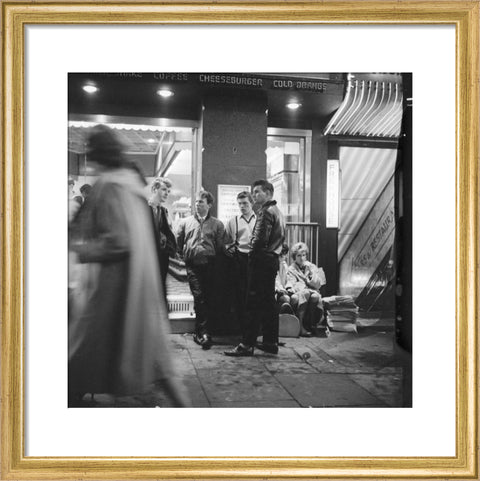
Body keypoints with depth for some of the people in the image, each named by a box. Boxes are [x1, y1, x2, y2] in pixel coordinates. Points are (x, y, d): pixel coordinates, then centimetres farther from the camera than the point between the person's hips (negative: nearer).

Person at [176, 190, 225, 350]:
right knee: (199, 296, -11)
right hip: (193, 265, 0)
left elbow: (221, 247, 5)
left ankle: (201, 332, 14)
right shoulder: (185, 222, 12)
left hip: (210, 265, 0)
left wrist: (212, 256, -1)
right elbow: (178, 243, 15)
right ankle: (203, 332, -8)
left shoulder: (217, 224, 8)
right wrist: (186, 254, 10)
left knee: (209, 299, 2)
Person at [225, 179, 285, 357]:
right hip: (273, 259, 10)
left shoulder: (265, 211, -13)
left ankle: (247, 345, -4)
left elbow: (261, 239, -21)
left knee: (254, 303, -7)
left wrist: (252, 247, -4)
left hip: (261, 260, -10)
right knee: (269, 301, 13)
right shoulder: (277, 211, 17)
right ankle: (271, 342, 19)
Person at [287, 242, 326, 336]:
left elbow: (318, 285, 7)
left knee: (315, 296, -33)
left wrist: (311, 272, -3)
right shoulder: (291, 269, 12)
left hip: (312, 292, 2)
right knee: (305, 293, -37)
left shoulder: (312, 267, 18)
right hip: (298, 294, -2)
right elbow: (293, 286, -3)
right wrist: (305, 289, -20)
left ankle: (311, 325, -26)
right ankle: (300, 326, -38)